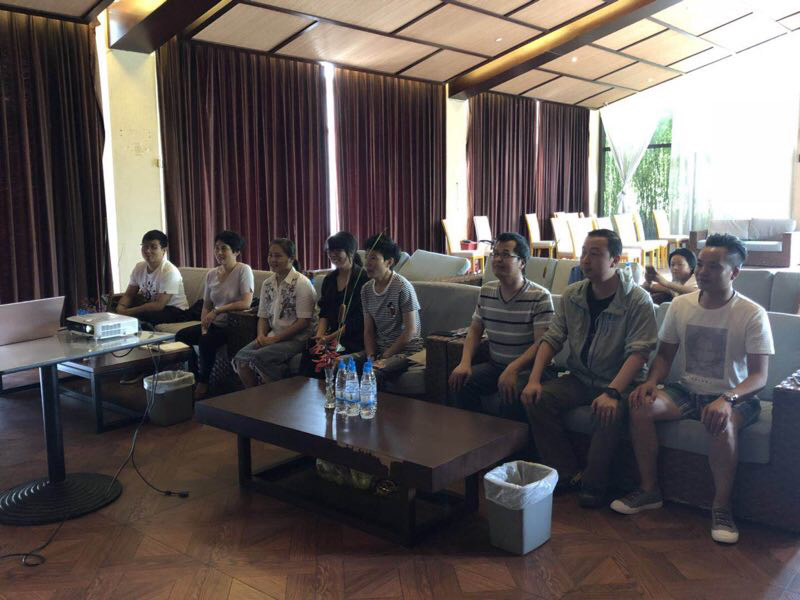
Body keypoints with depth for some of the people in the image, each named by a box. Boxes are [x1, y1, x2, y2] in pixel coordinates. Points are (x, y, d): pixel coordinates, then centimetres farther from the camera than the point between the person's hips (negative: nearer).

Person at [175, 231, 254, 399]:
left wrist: (217, 311, -22)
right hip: (215, 324, 7)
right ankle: (194, 377, 9)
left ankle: (203, 384, -7)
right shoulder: (212, 274, 9)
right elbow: (206, 306, 14)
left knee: (206, 341, -29)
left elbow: (246, 303, -22)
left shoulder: (243, 270, -11)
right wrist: (204, 327, -4)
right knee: (181, 335, -7)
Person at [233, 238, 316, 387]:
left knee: (259, 357, -28)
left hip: (296, 338, -6)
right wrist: (261, 335, -6)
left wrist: (275, 338, -15)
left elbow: (303, 322, -14)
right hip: (272, 336, 7)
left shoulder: (301, 283, -10)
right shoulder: (267, 283, 11)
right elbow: (263, 316, 15)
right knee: (241, 357, -16)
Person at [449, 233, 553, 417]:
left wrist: (512, 369, -32)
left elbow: (541, 343, -17)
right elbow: (475, 330, 13)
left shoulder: (540, 297, -11)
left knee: (510, 395, -33)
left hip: (527, 368, -5)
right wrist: (465, 362, -6)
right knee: (462, 382, -21)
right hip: (494, 365, 5)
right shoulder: (486, 291, 7)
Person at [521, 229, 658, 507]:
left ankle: (593, 484, -13)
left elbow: (638, 352, -21)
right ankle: (567, 474, -7)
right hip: (579, 378, 5)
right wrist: (534, 380, -11)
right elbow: (552, 339, 3)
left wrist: (612, 393, -35)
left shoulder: (638, 301, -13)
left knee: (609, 413, -35)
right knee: (538, 400, -19)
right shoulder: (572, 295, 3)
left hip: (617, 382, -5)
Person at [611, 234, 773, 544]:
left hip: (733, 396, -4)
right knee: (641, 406, -24)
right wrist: (651, 381, -13)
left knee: (723, 424, -37)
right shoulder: (681, 305, 2)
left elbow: (759, 376, -14)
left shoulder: (752, 314, -11)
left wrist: (726, 399, -33)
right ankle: (649, 490, -6)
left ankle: (721, 507, -14)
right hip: (686, 390, 4)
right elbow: (665, 355, 9)